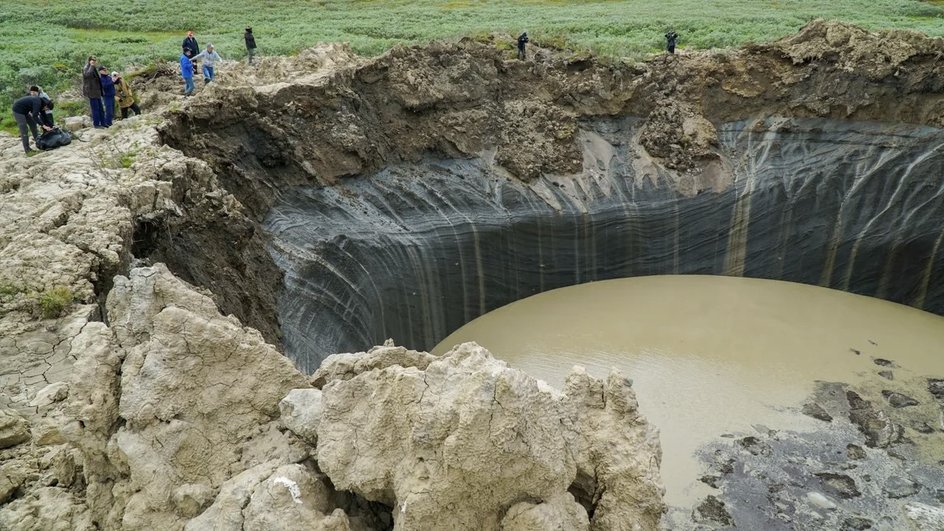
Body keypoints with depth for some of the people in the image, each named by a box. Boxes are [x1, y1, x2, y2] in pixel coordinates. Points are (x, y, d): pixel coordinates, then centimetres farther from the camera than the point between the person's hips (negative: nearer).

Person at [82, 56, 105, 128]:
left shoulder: (93, 68, 18)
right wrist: (91, 66, -26)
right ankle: (96, 124, -2)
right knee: (95, 108, -7)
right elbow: (87, 74, -34)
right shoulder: (86, 68, -10)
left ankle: (102, 123, 17)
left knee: (100, 108, 11)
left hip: (97, 92, 9)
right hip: (91, 92, -9)